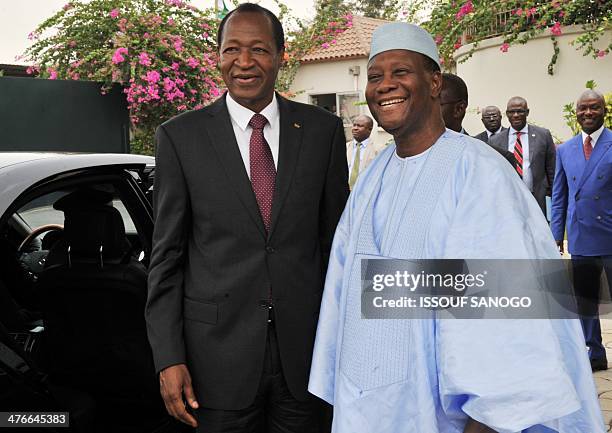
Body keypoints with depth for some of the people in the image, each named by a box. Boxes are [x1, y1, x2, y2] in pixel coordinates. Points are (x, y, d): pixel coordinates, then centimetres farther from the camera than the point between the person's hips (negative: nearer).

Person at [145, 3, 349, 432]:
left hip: (304, 344, 2)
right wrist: (169, 358, -6)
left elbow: (335, 236, 6)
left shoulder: (323, 129, 1)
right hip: (220, 348, -1)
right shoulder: (181, 136, -3)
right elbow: (167, 255, -1)